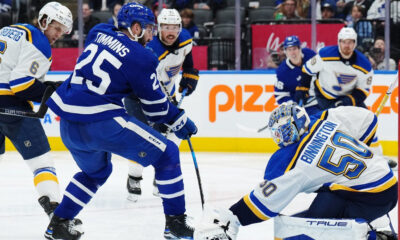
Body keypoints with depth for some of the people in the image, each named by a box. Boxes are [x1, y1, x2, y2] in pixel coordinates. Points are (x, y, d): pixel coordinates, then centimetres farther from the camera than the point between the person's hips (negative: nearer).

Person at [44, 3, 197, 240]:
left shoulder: (99, 33, 14)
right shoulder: (141, 58, -5)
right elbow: (155, 106, 3)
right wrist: (180, 121, 19)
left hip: (67, 123, 8)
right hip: (100, 122, -7)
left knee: (96, 170, 33)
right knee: (167, 154, 4)